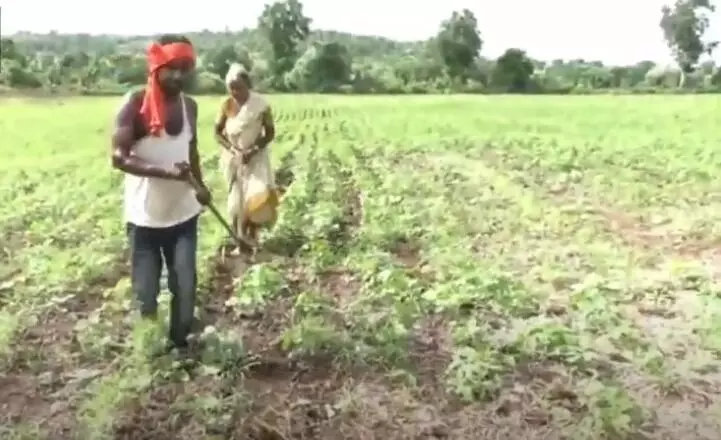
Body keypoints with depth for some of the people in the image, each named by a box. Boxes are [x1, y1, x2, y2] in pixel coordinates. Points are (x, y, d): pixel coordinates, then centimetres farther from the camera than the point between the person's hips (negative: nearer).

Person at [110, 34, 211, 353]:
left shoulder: (189, 106, 4)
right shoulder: (135, 104, -13)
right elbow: (119, 158, -18)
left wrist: (199, 186, 7)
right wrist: (167, 172, -29)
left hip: (183, 214, 4)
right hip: (144, 217, -4)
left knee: (185, 286, 8)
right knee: (145, 292, 6)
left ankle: (180, 344, 24)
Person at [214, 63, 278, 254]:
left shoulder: (261, 105, -12)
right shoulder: (226, 105, -7)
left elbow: (270, 133, -5)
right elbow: (217, 133, 0)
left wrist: (253, 150, -18)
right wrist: (232, 149, -16)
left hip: (256, 157, -2)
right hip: (234, 159, 2)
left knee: (258, 196, -17)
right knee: (236, 200, 6)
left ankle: (252, 235, 6)